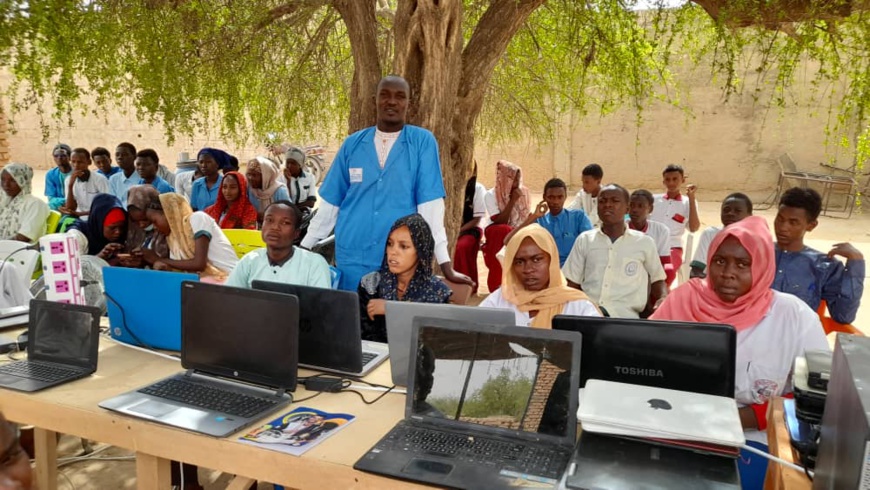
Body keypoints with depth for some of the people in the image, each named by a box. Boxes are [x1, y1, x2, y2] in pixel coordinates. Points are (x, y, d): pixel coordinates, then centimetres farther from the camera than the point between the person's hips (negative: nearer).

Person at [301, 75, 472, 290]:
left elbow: (430, 203, -9)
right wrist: (303, 248, 8)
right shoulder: (352, 143, 5)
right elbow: (330, 202, 9)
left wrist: (446, 266, -13)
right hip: (351, 258, 3)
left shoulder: (423, 142, -3)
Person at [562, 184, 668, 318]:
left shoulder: (644, 242, 10)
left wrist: (664, 300, -3)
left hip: (625, 313, -1)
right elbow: (571, 283, 14)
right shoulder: (584, 239, 14)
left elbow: (657, 279, 19)